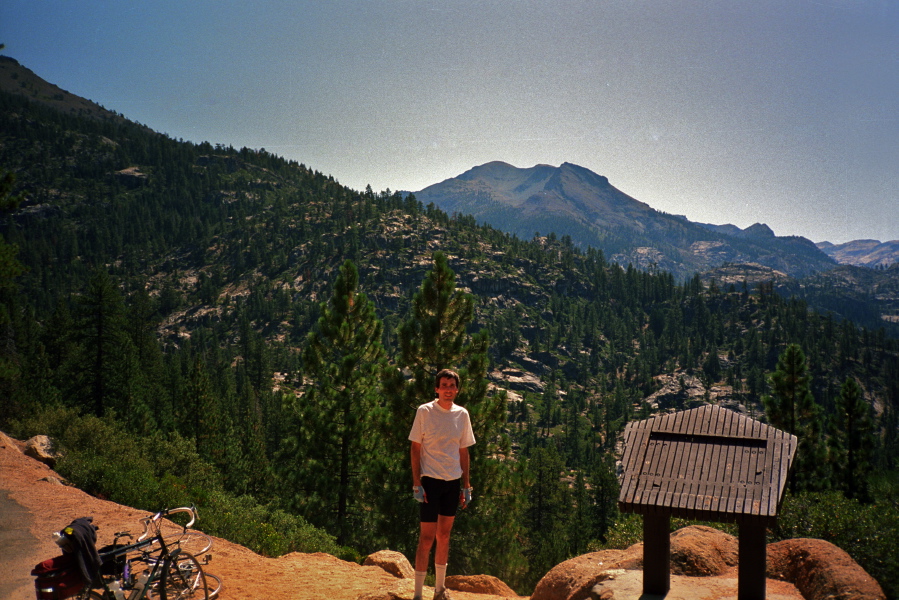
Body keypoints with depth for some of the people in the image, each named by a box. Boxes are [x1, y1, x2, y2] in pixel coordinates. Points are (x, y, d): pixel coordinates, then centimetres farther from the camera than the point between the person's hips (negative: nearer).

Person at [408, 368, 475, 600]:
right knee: (427, 536, -5)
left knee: (444, 535, 13)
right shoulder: (424, 411, -6)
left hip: (453, 481, 5)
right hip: (430, 480, -4)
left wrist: (466, 486, 10)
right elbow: (415, 448, -5)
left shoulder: (462, 414, 6)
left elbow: (463, 452, 12)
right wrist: (417, 483, -11)